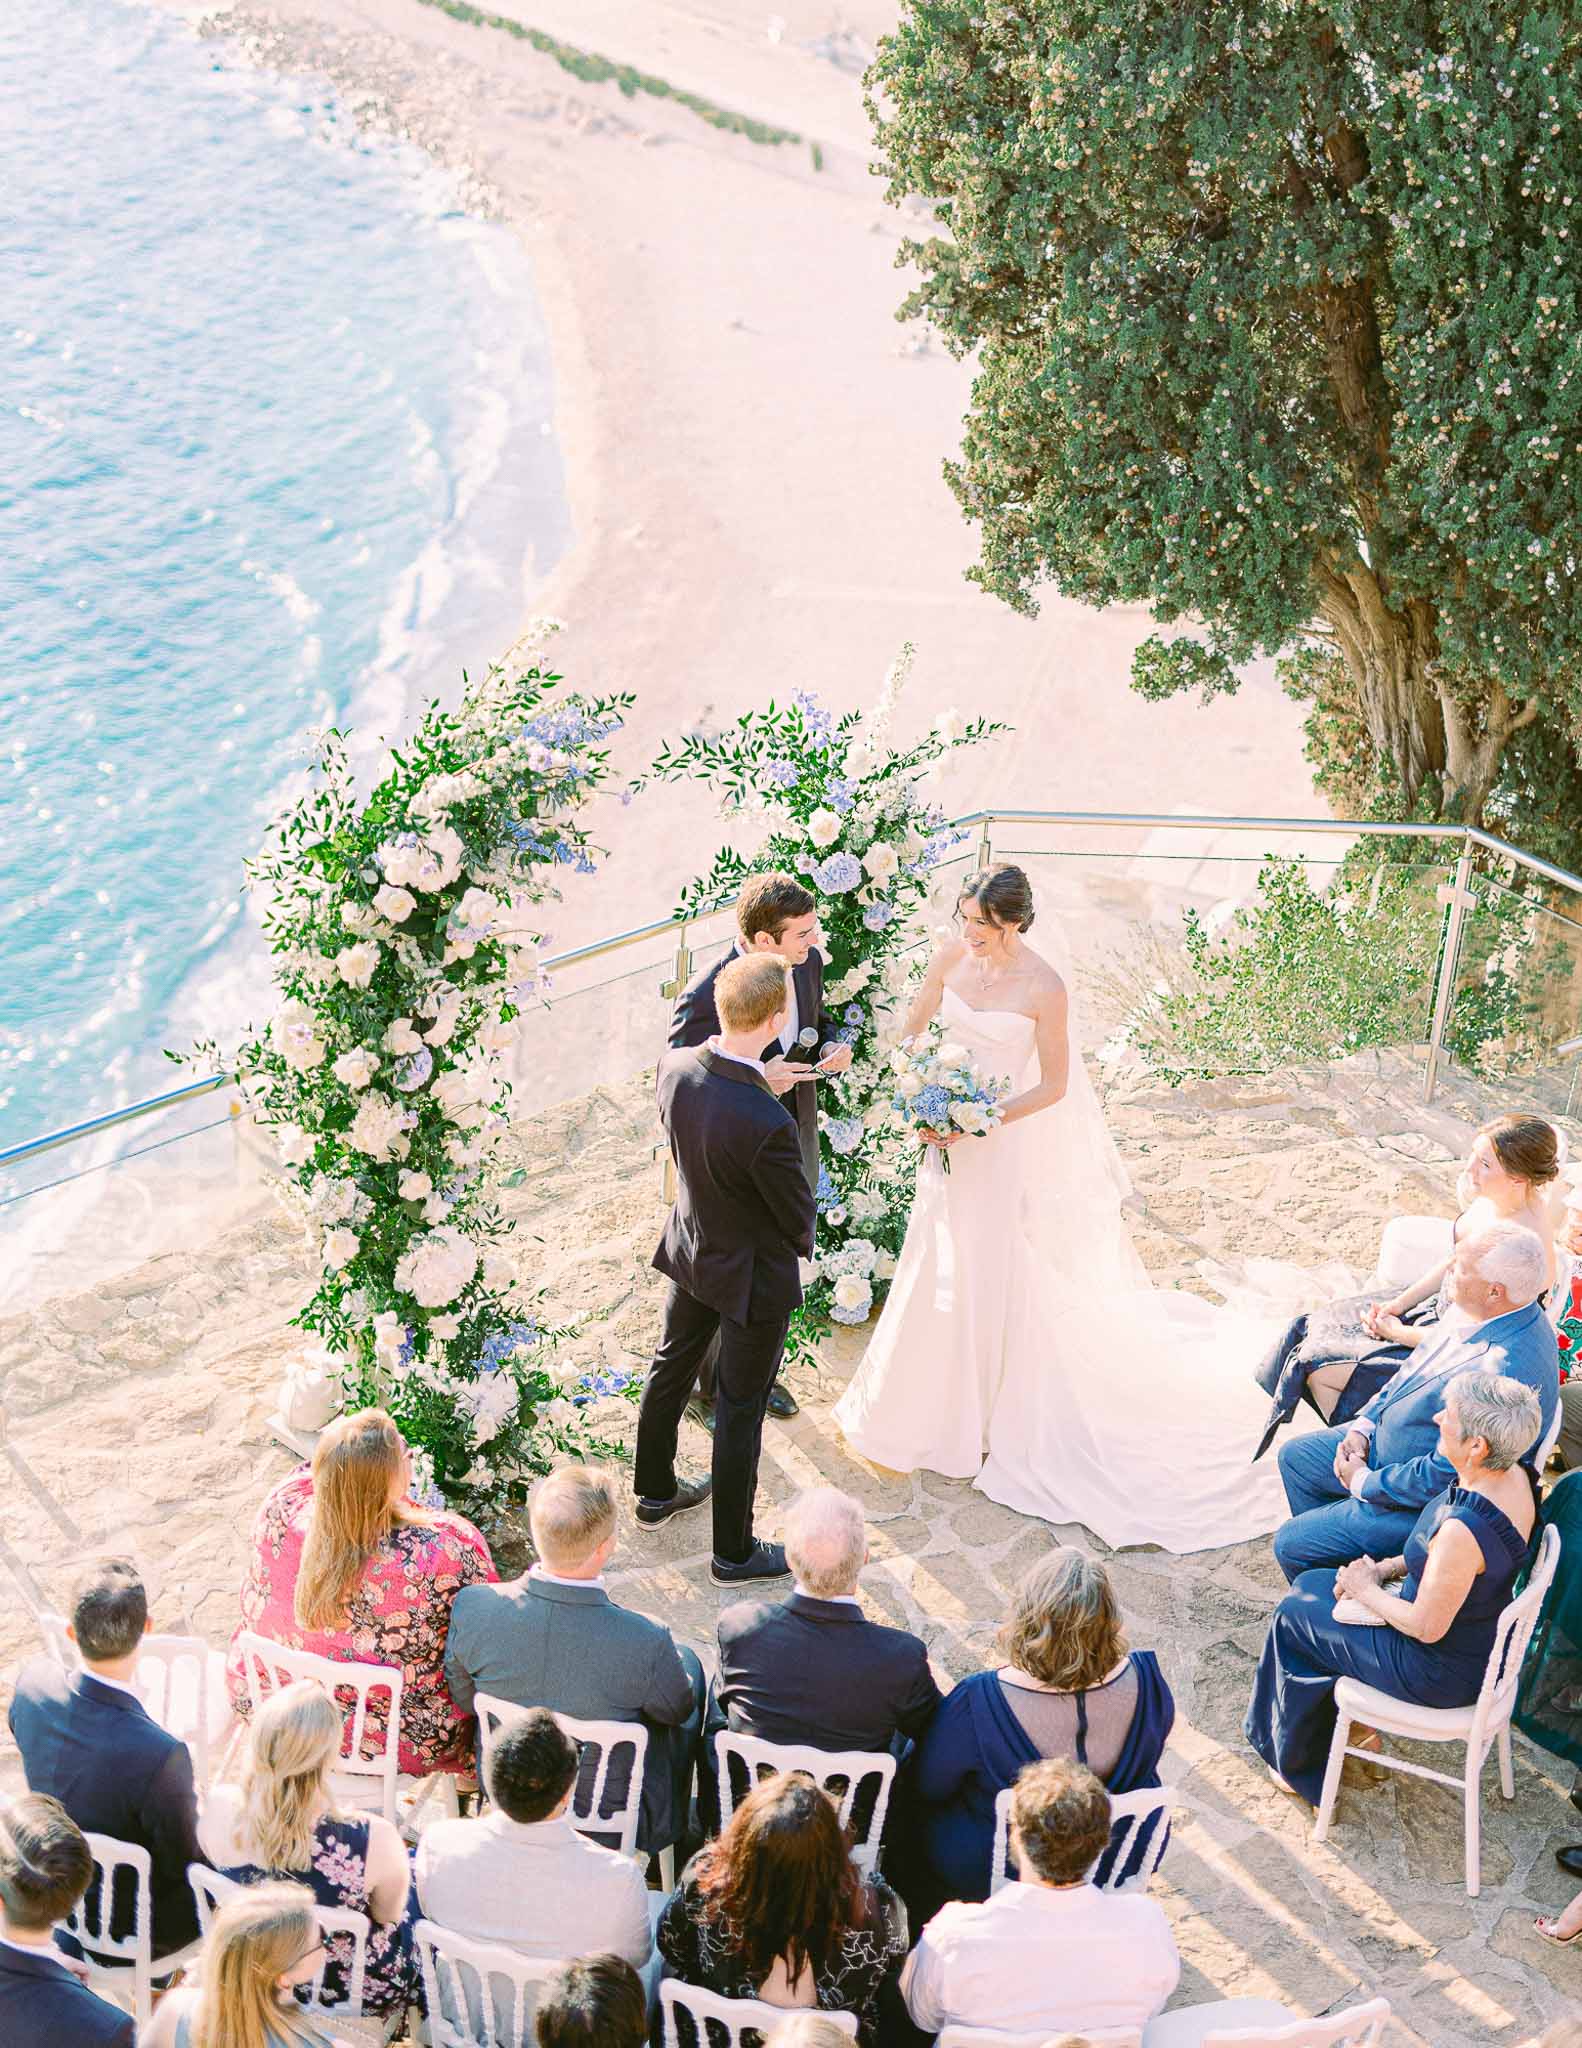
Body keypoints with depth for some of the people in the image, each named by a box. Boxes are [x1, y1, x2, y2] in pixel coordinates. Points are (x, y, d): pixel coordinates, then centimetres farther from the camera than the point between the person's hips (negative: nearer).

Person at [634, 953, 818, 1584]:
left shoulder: (674, 1068, -19)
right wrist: (799, 1242, 2)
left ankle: (655, 1489, 52)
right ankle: (734, 1550, 30)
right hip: (751, 1273, -7)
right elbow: (799, 1215, -21)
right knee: (740, 1409, 12)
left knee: (671, 1368, 28)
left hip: (689, 1246, 7)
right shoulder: (766, 1123, -39)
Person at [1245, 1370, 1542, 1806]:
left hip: (1443, 1673, -8)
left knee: (1292, 1614, 13)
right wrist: (1389, 1567, 0)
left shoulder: (1462, 1529, -39)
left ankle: (1296, 1764, 34)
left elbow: (1426, 1628, -27)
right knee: (1309, 1583, 20)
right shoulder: (1515, 1476, -12)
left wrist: (1366, 1590, -10)